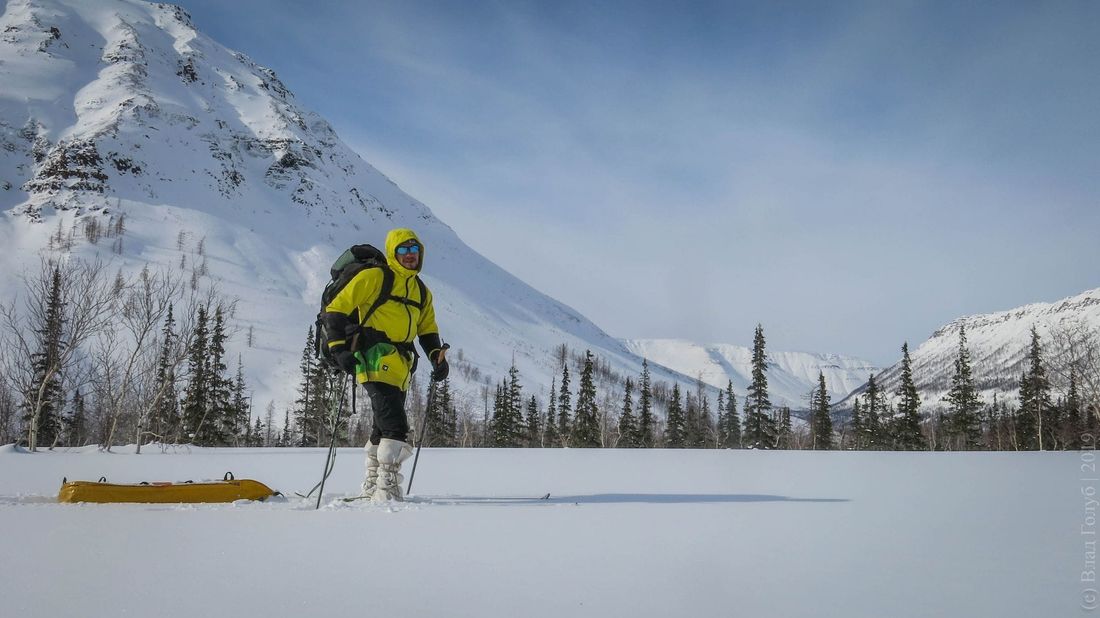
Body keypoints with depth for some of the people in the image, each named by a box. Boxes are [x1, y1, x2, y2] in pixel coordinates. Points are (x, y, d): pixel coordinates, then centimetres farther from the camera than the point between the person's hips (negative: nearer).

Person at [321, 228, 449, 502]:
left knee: (385, 427, 17)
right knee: (395, 428, -18)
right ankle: (387, 488, -14)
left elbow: (428, 330, 26)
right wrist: (339, 348, -15)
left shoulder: (422, 292, 20)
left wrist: (438, 357, 9)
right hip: (376, 360, -8)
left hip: (400, 367, 8)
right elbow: (336, 310, -5)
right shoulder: (374, 277, -3)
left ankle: (373, 486, 31)